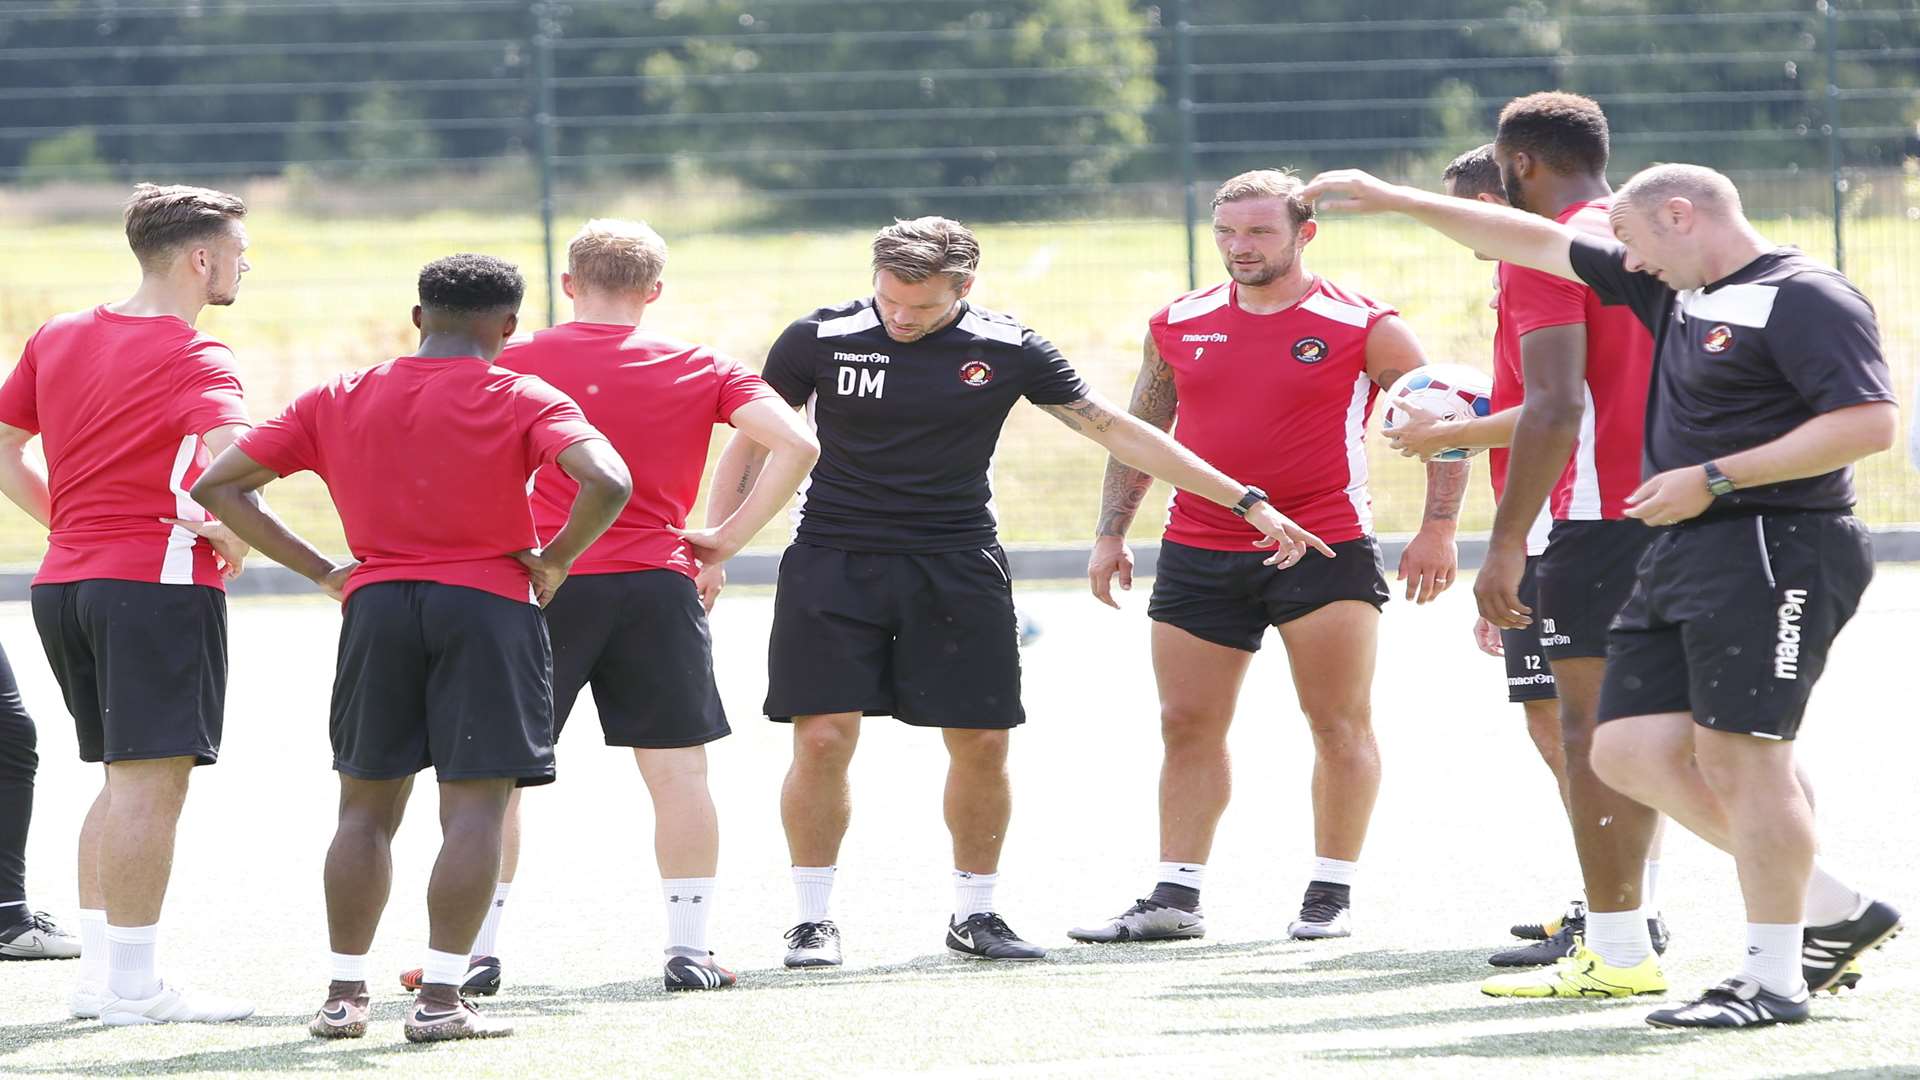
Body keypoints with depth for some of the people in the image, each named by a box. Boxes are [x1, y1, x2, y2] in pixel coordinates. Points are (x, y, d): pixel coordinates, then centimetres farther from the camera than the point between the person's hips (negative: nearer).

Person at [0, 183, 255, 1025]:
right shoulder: (193, 360, -11)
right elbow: (231, 451, -29)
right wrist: (232, 537, -13)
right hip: (159, 583, -8)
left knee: (123, 780, 17)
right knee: (152, 779, -7)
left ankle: (98, 973, 16)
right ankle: (132, 986, -9)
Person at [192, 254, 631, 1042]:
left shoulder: (337, 401, 8)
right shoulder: (524, 401, -3)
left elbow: (219, 486, 9)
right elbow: (606, 482, -20)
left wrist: (319, 570, 8)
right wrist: (555, 561, -5)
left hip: (376, 604, 3)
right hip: (488, 607, -3)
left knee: (367, 807, 12)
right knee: (474, 805, -2)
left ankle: (344, 994, 12)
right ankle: (440, 999, -7)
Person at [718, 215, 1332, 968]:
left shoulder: (1005, 351, -3)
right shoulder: (819, 340, -5)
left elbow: (1116, 430, 2)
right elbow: (754, 440, 6)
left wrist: (1249, 502, 0)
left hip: (957, 567, 1)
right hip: (833, 561, -1)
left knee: (982, 742, -1)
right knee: (823, 738, -10)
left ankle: (974, 914, 17)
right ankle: (813, 921, 4)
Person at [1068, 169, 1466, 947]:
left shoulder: (1362, 329, -4)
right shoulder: (1177, 327, 8)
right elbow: (1139, 432, 18)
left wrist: (1438, 526, -8)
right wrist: (1111, 533, 13)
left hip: (1324, 549, -4)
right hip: (1198, 554, 4)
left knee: (1340, 723, -2)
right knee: (1187, 726, 3)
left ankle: (1332, 892, 7)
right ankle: (1174, 897, 7)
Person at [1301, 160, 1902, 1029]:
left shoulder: (1805, 298, -9)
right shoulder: (1676, 292, 18)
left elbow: (1871, 422, -19)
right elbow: (1540, 243, 26)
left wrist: (1715, 479, -17)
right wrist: (1393, 200, 27)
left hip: (1774, 552, -10)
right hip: (1682, 559, 10)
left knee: (1739, 756, -11)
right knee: (1632, 751, 5)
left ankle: (1775, 981, -3)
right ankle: (1835, 914, 14)